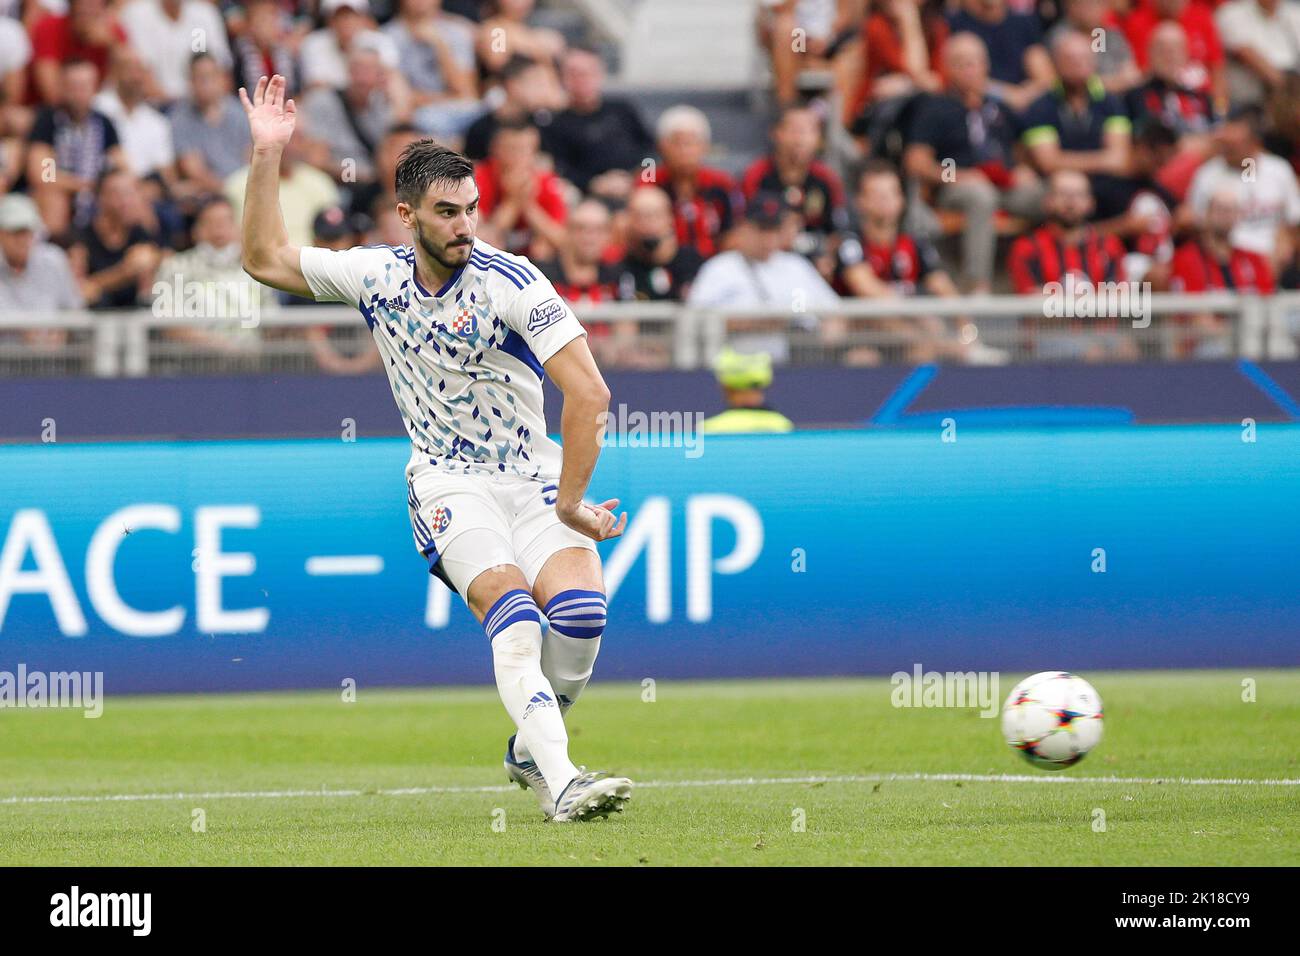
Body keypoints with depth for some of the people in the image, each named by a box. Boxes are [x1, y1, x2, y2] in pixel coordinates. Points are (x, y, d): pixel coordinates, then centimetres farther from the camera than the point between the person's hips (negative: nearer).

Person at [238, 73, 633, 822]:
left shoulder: (510, 282, -15)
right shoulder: (377, 277, -1)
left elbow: (589, 393, -20)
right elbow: (266, 258, 11)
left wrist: (568, 504, -19)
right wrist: (268, 154, 2)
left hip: (533, 478, -1)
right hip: (447, 482, 1)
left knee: (580, 605, -26)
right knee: (510, 604, -27)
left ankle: (532, 753, 2)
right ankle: (561, 784, -39)